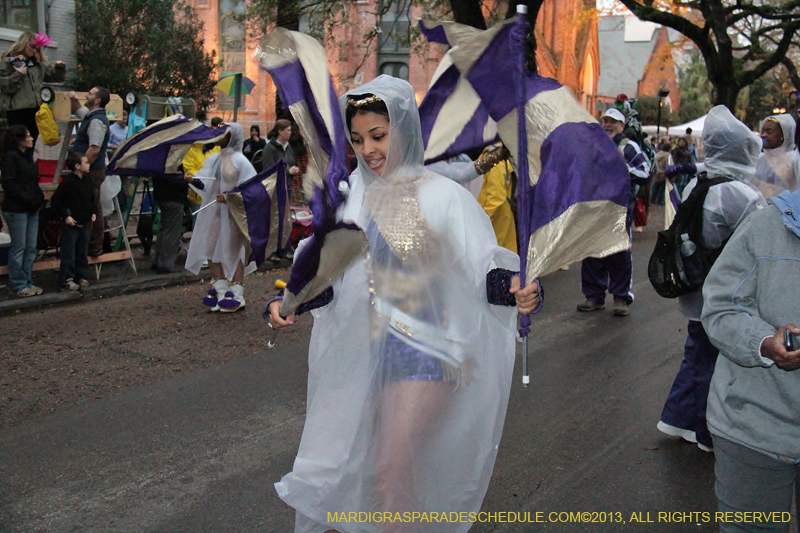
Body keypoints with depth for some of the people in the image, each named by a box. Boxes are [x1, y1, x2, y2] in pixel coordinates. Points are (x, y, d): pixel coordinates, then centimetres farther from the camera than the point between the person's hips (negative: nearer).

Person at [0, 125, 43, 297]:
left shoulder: (27, 155, 15)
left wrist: (39, 197, 7)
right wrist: (28, 199, -19)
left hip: (32, 208, 8)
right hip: (16, 210, -8)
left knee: (31, 247, 10)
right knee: (19, 247, -1)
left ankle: (27, 281, 19)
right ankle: (18, 285, 8)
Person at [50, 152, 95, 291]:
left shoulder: (86, 181, 9)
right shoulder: (68, 182, -15)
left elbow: (91, 199, 24)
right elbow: (55, 201, -14)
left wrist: (92, 212, 11)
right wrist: (65, 216, -16)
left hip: (85, 224, 7)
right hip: (71, 224, -7)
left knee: (83, 253, 14)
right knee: (69, 254, -2)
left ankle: (82, 276, 23)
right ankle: (66, 280, 4)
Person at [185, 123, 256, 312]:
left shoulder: (239, 160, -7)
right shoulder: (213, 159, 13)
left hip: (232, 213, -6)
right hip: (213, 212, 7)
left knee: (233, 250, -1)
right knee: (211, 248, 6)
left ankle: (237, 294, 7)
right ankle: (221, 291, 16)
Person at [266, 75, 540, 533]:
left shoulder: (442, 196, -11)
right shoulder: (352, 194, 2)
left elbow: (485, 266, -12)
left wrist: (514, 289, -33)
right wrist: (289, 300, -9)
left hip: (423, 349, -4)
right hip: (365, 348, 5)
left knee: (392, 476, -4)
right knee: (337, 466, 11)